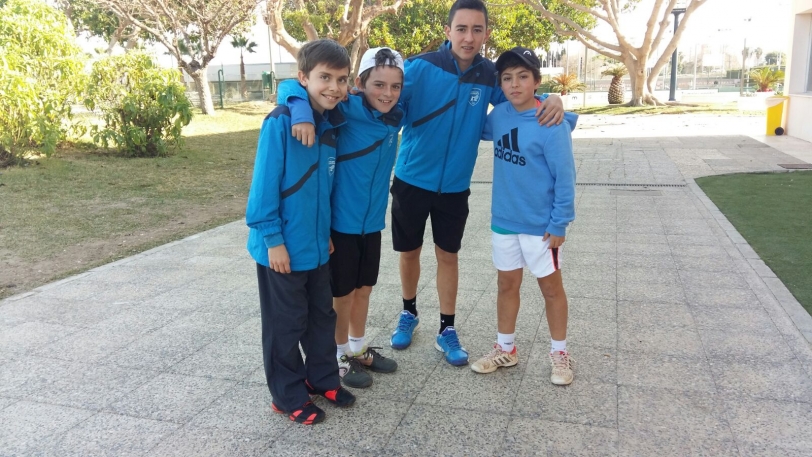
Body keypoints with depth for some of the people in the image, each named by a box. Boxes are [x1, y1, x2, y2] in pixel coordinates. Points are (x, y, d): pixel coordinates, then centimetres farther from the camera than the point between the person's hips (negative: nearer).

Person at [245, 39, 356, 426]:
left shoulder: (330, 125, 4)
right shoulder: (280, 123, -18)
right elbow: (264, 185, -18)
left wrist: (326, 231, 13)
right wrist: (273, 238, -17)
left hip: (317, 245, 7)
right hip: (283, 247, -7)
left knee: (322, 316, 19)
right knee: (286, 325, 9)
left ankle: (322, 379, 38)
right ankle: (288, 397, 25)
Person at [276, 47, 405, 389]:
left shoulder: (395, 117, -3)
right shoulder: (345, 112, -19)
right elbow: (290, 87, -22)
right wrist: (301, 111, -40)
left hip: (372, 221, 6)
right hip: (340, 221, -5)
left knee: (364, 288, 20)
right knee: (342, 293, 10)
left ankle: (358, 349, 39)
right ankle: (339, 357, 30)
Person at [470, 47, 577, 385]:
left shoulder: (552, 125, -19)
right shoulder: (499, 115, -1)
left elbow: (564, 177, -15)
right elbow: (478, 130, 22)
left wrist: (559, 223, -15)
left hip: (540, 224, -5)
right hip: (503, 220, 5)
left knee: (550, 286, 11)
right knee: (506, 284, 16)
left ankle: (560, 353, 29)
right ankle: (505, 350, 33)